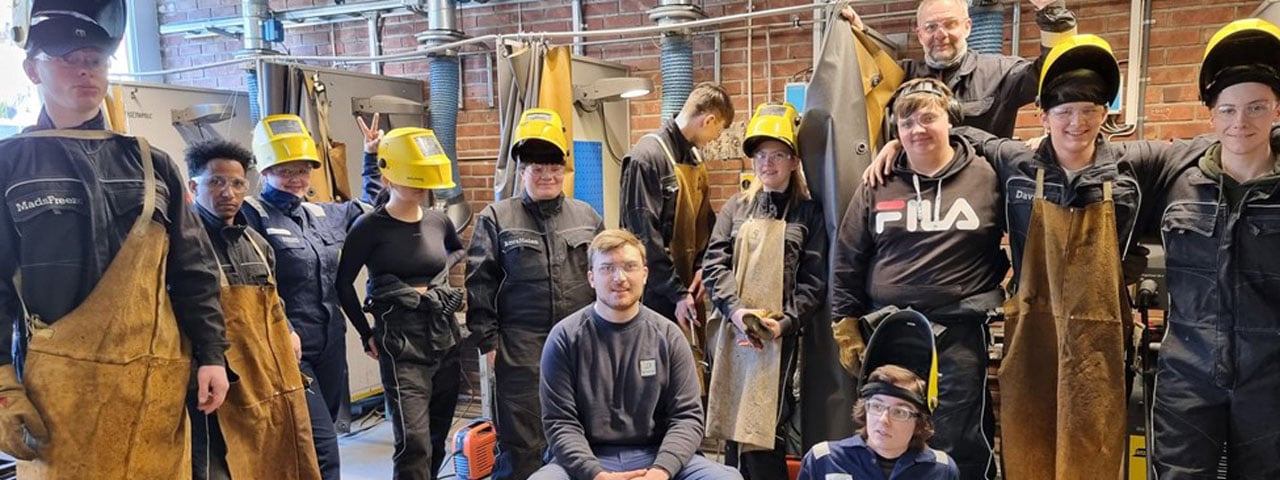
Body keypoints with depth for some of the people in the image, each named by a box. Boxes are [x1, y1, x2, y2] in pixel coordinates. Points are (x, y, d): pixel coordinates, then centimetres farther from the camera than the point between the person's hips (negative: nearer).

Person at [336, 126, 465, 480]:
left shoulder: (438, 221, 6)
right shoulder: (371, 227, -8)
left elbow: (459, 250, 29)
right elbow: (343, 283, -3)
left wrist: (439, 270, 10)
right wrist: (367, 335, 0)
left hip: (446, 336, 5)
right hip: (401, 343, -5)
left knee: (437, 440, 12)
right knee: (414, 443, -12)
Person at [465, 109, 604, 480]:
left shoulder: (587, 216, 9)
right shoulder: (496, 219, 0)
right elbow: (480, 284, -2)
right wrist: (487, 340, -6)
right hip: (522, 347, -3)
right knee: (522, 443, 2)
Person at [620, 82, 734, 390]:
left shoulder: (695, 160, 14)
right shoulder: (648, 157, -13)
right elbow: (645, 238, -17)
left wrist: (703, 267, 1)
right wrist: (676, 293, -17)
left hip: (687, 294, 8)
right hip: (658, 297, -8)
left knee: (695, 377, 9)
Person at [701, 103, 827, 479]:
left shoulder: (808, 213, 6)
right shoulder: (736, 208, 13)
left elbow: (813, 281, 1)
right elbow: (714, 264, 4)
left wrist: (783, 324, -12)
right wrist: (736, 309, -11)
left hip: (780, 335, -3)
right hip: (734, 331, 3)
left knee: (762, 434, -8)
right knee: (738, 430, 8)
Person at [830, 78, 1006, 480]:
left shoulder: (986, 176, -1)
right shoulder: (877, 185, 6)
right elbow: (847, 260, 8)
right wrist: (846, 324, 6)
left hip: (960, 332, -2)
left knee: (962, 446, 6)